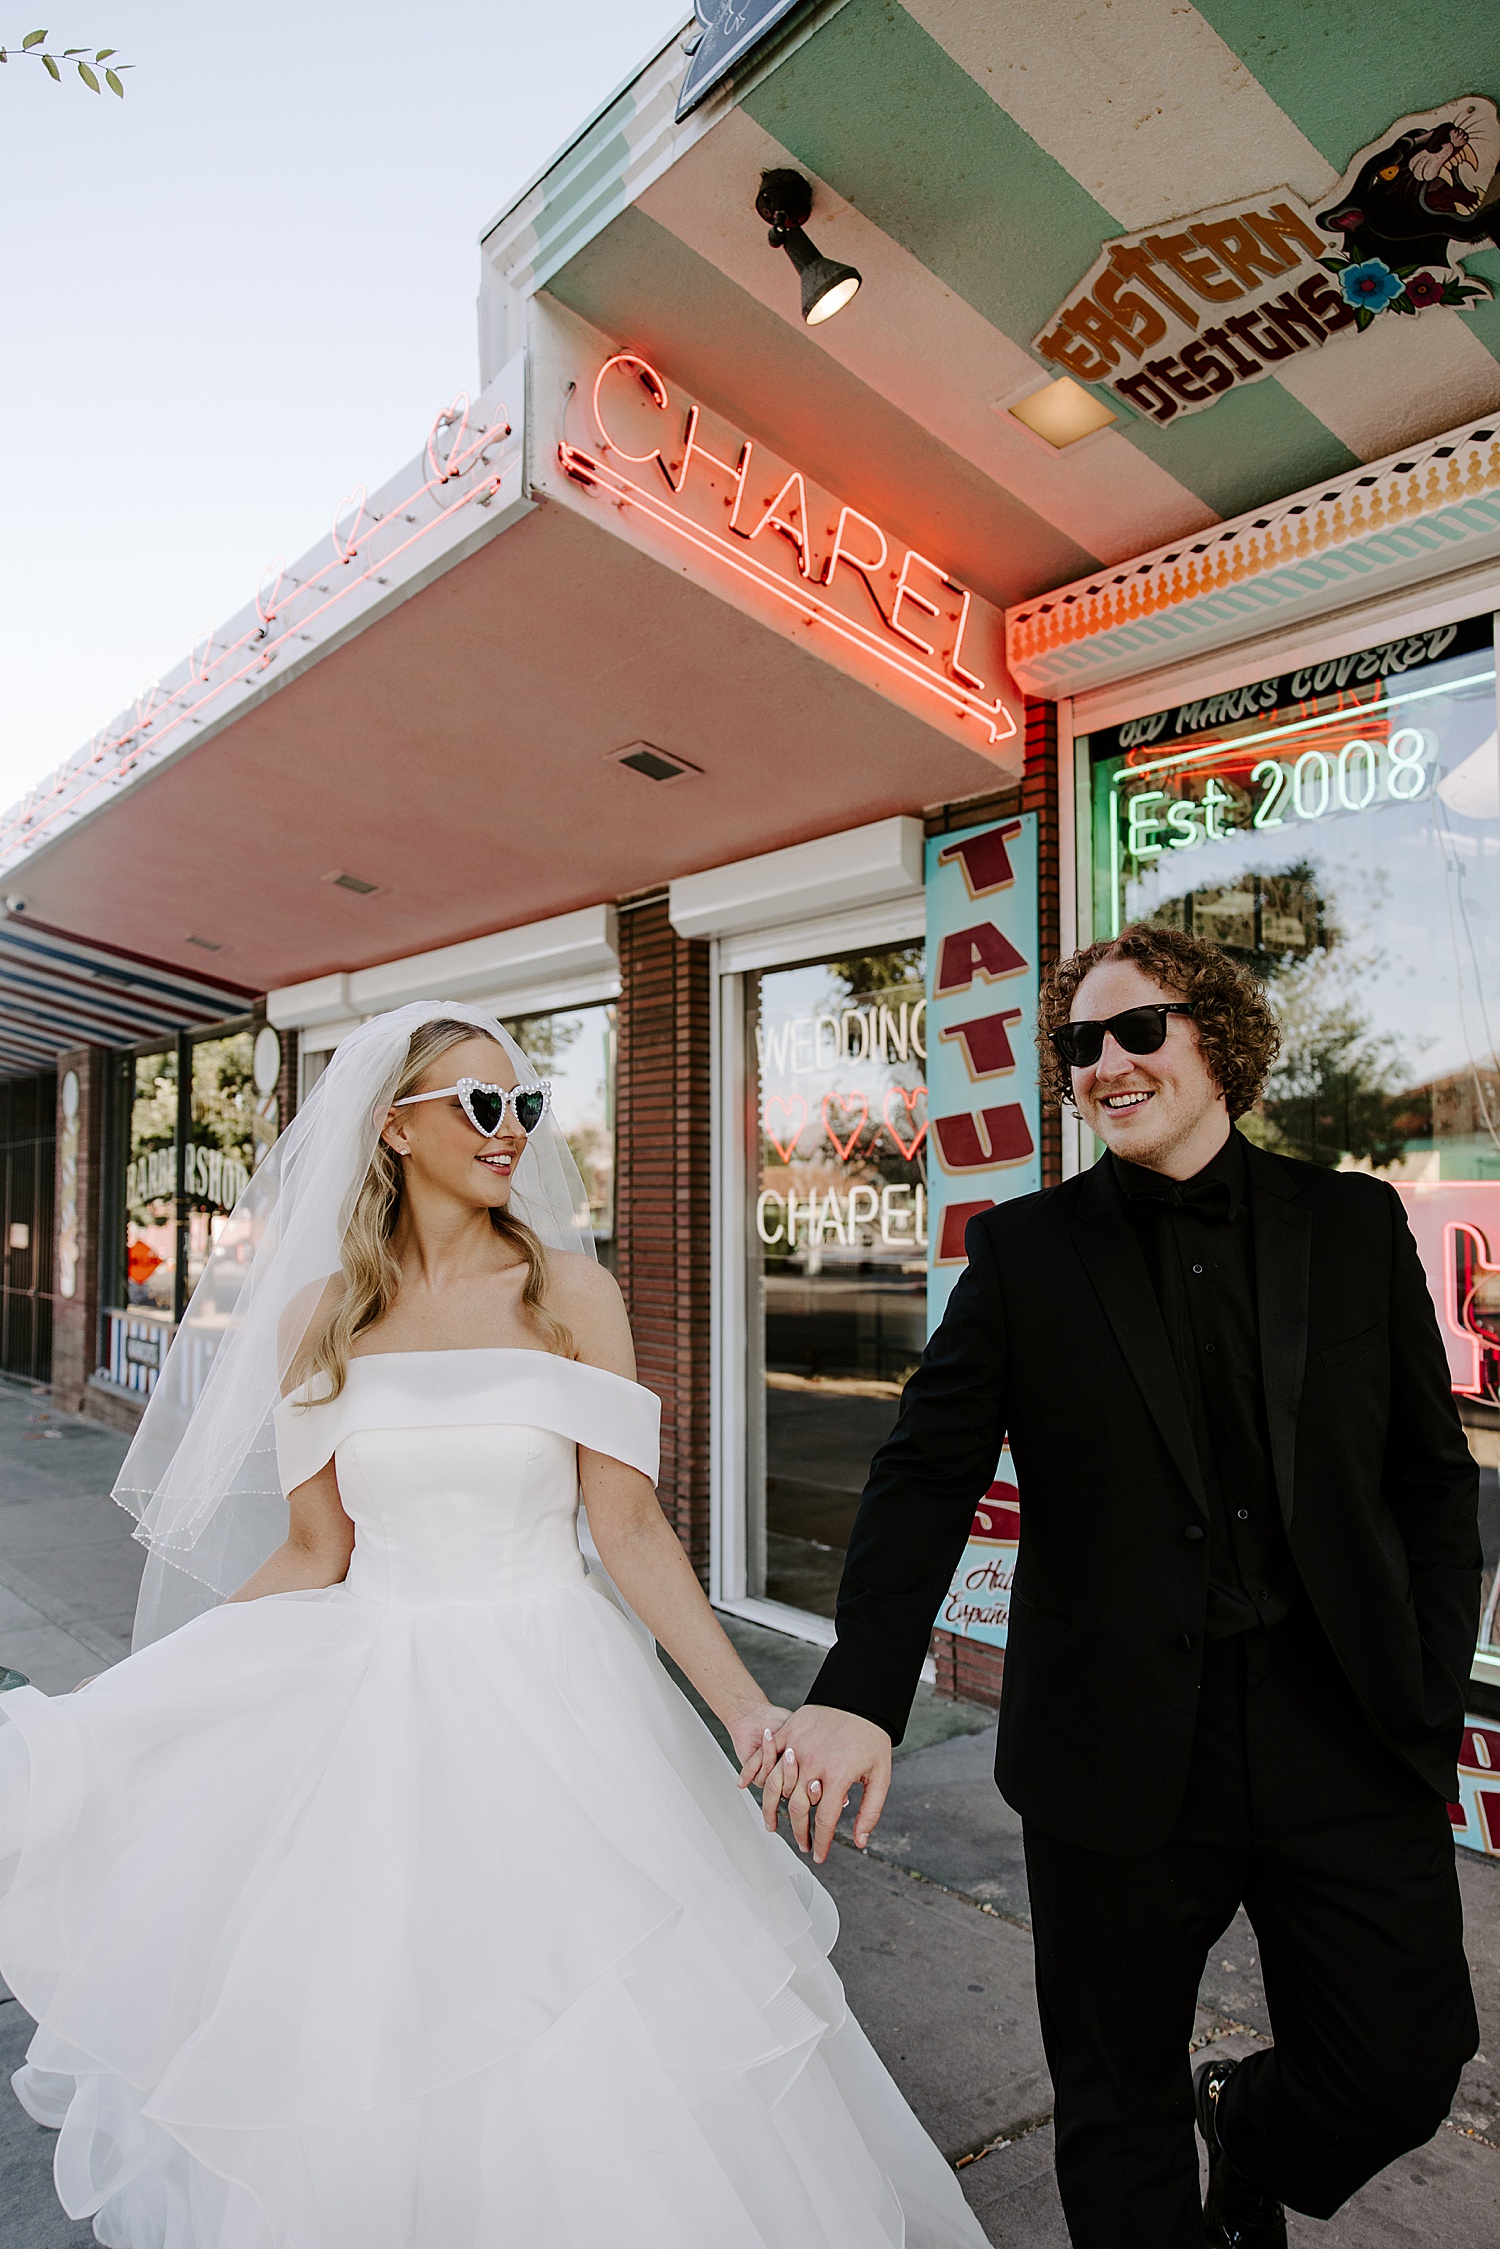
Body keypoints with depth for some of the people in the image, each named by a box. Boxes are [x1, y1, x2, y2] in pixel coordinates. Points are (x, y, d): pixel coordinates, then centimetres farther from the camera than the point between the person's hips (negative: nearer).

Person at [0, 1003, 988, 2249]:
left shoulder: (570, 1291, -5)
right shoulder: (318, 1317, 0)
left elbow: (630, 1527, -6)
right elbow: (312, 1550, 4)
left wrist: (750, 1708, -12)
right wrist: (115, 1715, 2)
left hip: (548, 1698, -1)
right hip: (376, 1707, 2)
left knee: (579, 2067, 10)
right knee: (356, 2058, 15)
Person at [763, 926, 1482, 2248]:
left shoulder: (1356, 1225, 3)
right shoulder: (1026, 1252, -2)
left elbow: (1433, 1477, 6)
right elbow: (926, 1479, -7)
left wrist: (1433, 1696, -1)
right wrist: (859, 1693, -17)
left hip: (1349, 1741, 2)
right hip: (1119, 1754, -1)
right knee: (1120, 2114, 14)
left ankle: (1247, 2136, 44)